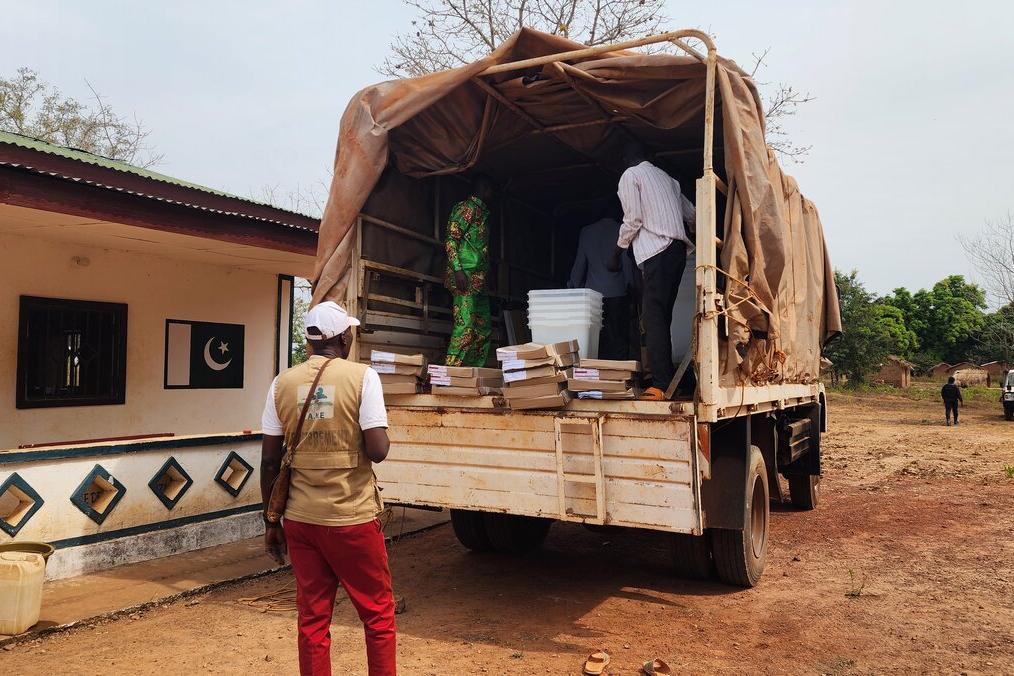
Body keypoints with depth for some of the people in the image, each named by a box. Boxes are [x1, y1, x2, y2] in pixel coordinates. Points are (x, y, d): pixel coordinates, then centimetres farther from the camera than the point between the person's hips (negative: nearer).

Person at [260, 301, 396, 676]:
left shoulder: (283, 382, 3)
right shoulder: (362, 376, -9)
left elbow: (269, 459, 4)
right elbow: (378, 450, -17)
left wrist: (271, 522, 13)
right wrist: (384, 437, 6)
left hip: (300, 519, 4)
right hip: (352, 518, -4)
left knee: (312, 621, 14)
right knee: (378, 615, 13)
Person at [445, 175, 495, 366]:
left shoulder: (482, 212, 24)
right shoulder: (467, 207, -4)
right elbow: (451, 239, -13)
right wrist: (458, 270, -23)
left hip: (478, 280, 10)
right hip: (465, 277, -10)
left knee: (483, 328, 9)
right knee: (465, 326, -15)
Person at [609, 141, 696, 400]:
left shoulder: (630, 175, 4)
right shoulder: (666, 177, 25)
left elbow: (632, 220, -6)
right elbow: (692, 214, 25)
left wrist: (617, 252, 4)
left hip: (656, 252, -8)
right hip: (678, 249, 8)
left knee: (653, 317, -13)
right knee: (663, 317, 9)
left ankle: (661, 385, -20)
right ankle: (669, 378, 8)